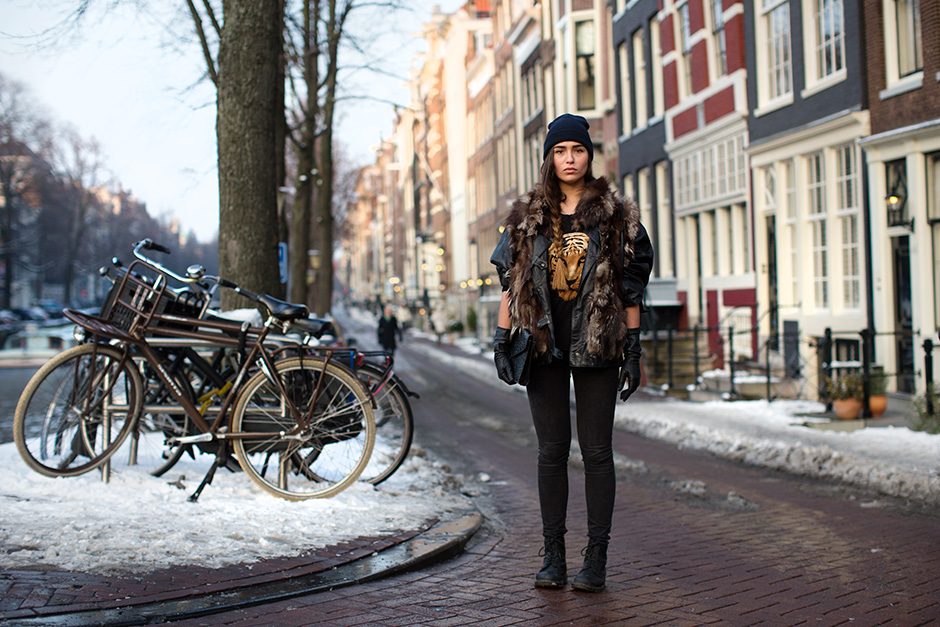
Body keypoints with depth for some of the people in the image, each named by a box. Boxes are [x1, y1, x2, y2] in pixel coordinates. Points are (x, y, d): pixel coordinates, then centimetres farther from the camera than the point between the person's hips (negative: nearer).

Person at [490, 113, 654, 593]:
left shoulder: (616, 215, 4)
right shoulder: (526, 217, 8)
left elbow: (631, 288, 3)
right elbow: (510, 284, 9)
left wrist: (633, 350, -1)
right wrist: (501, 342, 2)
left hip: (596, 346, -2)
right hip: (544, 345, 2)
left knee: (596, 450, 0)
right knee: (551, 450, 4)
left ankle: (596, 558, 7)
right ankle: (553, 556, 11)